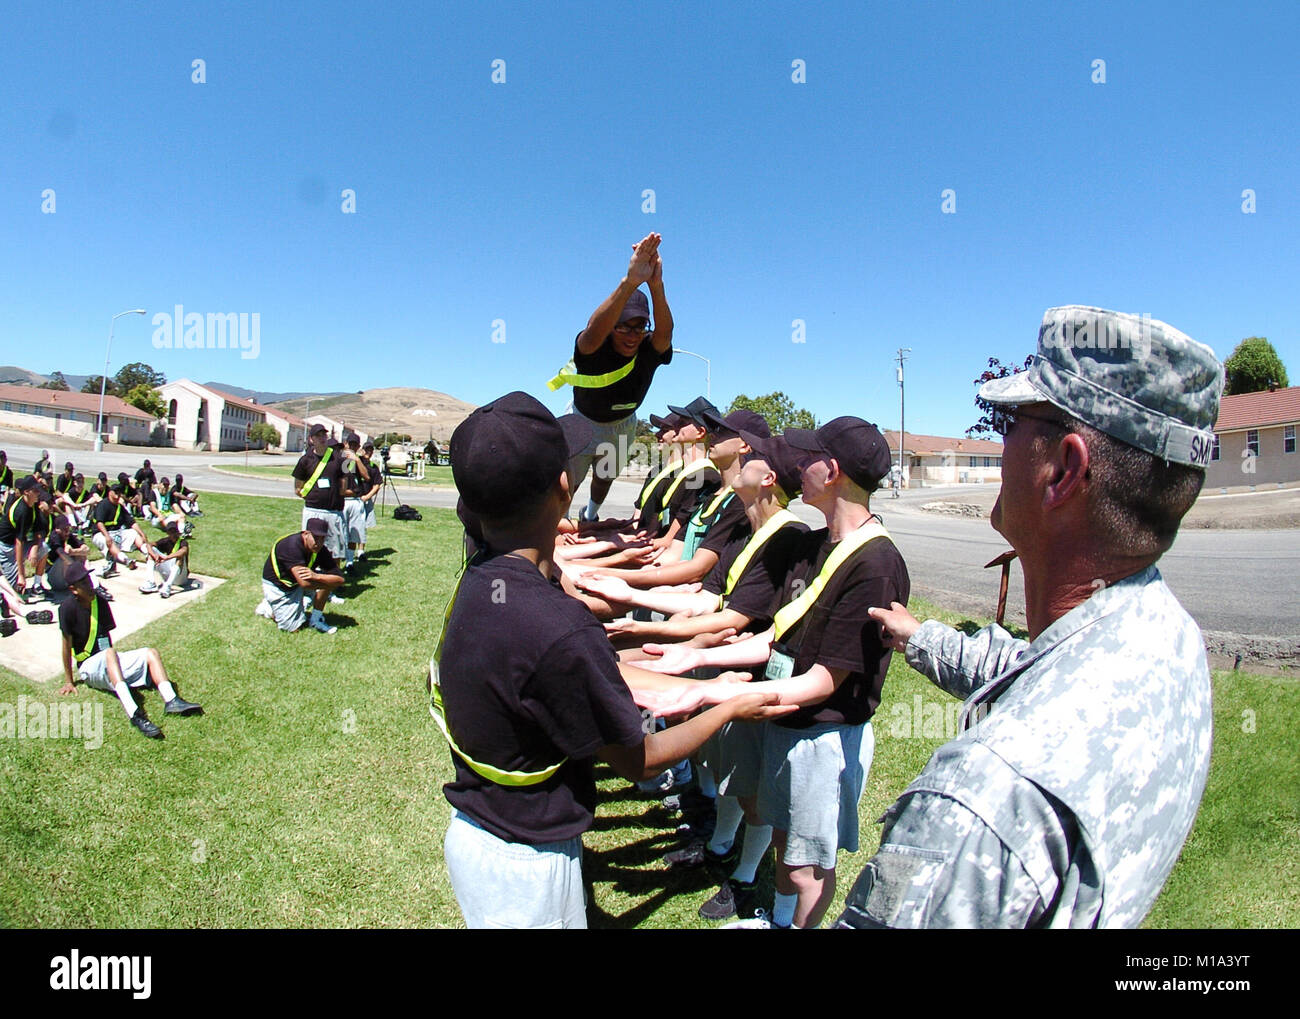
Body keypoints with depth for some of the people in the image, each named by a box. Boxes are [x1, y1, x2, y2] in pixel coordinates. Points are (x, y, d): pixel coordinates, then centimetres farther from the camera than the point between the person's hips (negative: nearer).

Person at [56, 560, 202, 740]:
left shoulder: (100, 600, 5)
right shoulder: (68, 608, -12)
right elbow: (67, 644, -11)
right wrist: (68, 681, -9)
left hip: (110, 663, 7)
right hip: (89, 666, -7)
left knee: (150, 653, -11)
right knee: (110, 653, -37)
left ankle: (171, 701, -34)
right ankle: (133, 713, -58)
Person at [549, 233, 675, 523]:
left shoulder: (650, 349, -32)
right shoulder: (594, 347, -39)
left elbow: (665, 332, -55)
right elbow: (595, 328, -63)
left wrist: (656, 286, -75)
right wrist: (630, 282, -80)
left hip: (622, 425, 3)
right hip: (583, 421, -3)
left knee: (606, 476, 25)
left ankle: (590, 515, 55)